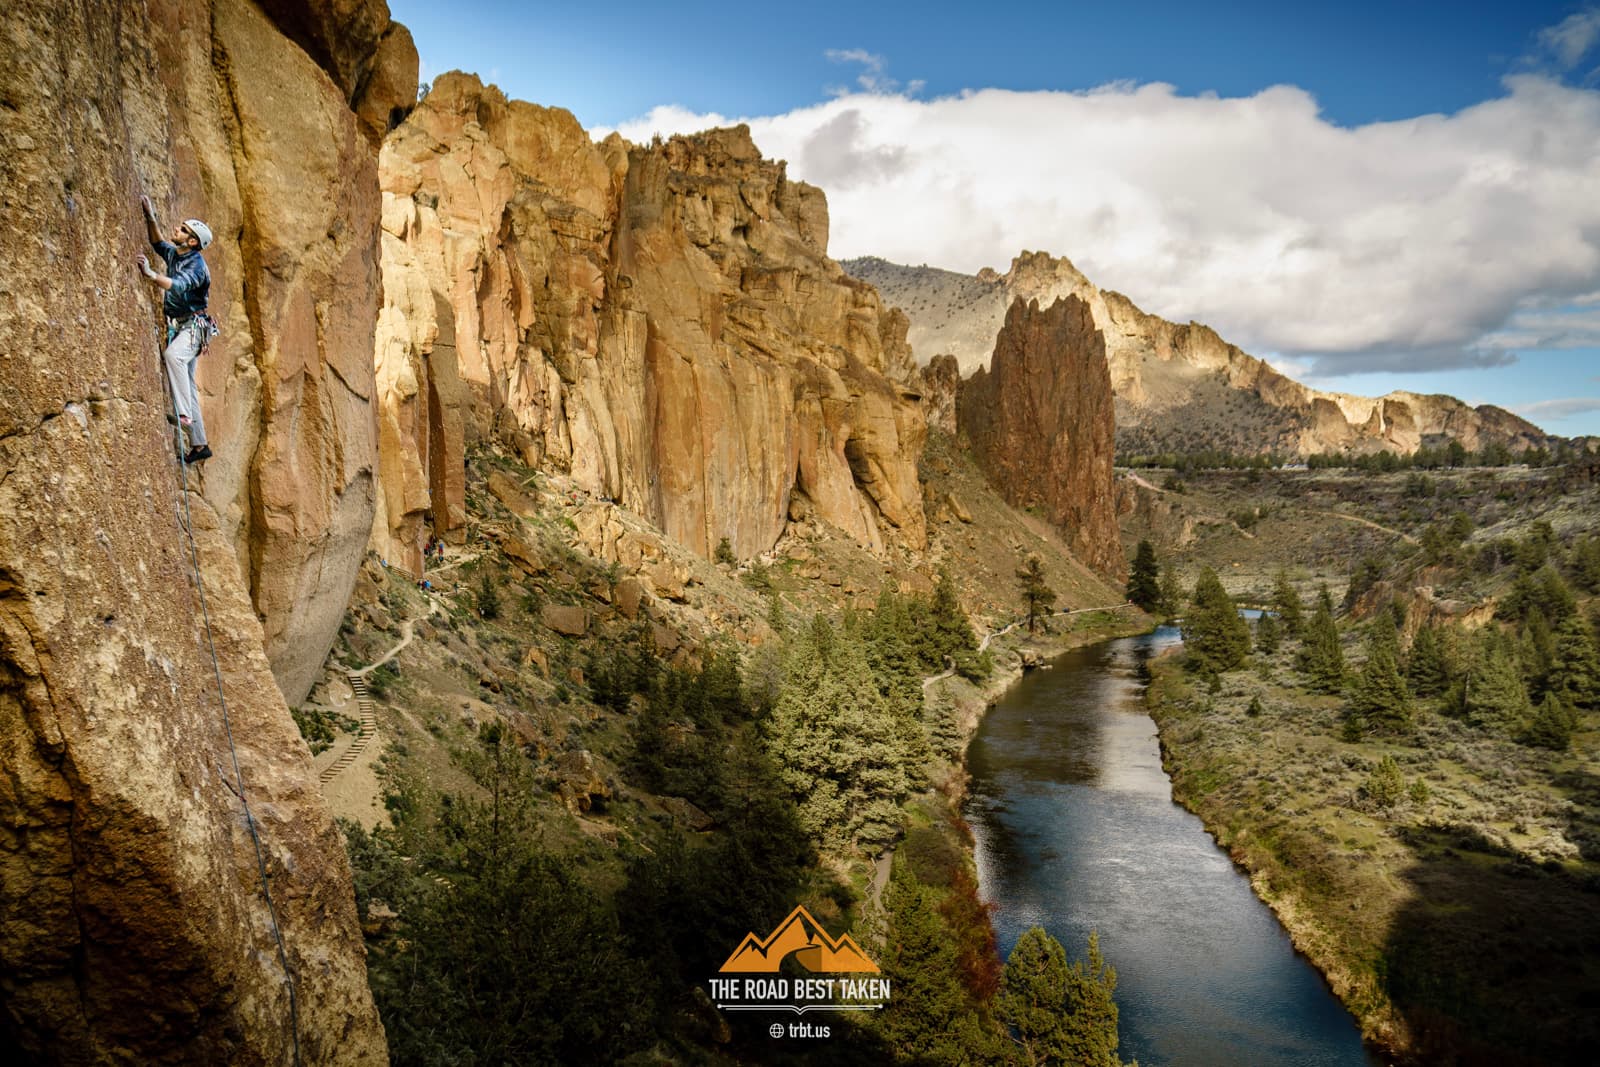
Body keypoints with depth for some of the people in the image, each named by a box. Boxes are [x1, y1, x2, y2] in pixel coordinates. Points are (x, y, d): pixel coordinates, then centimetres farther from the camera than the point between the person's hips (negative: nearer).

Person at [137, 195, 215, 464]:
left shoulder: (196, 264, -14)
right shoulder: (173, 254, 11)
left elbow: (179, 286, -31)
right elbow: (157, 242, 29)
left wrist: (151, 274, -41)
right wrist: (150, 217, 15)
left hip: (194, 325, -9)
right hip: (177, 325, 9)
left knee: (172, 355, -39)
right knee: (187, 384, 8)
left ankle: (183, 412, -39)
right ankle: (199, 445, 12)